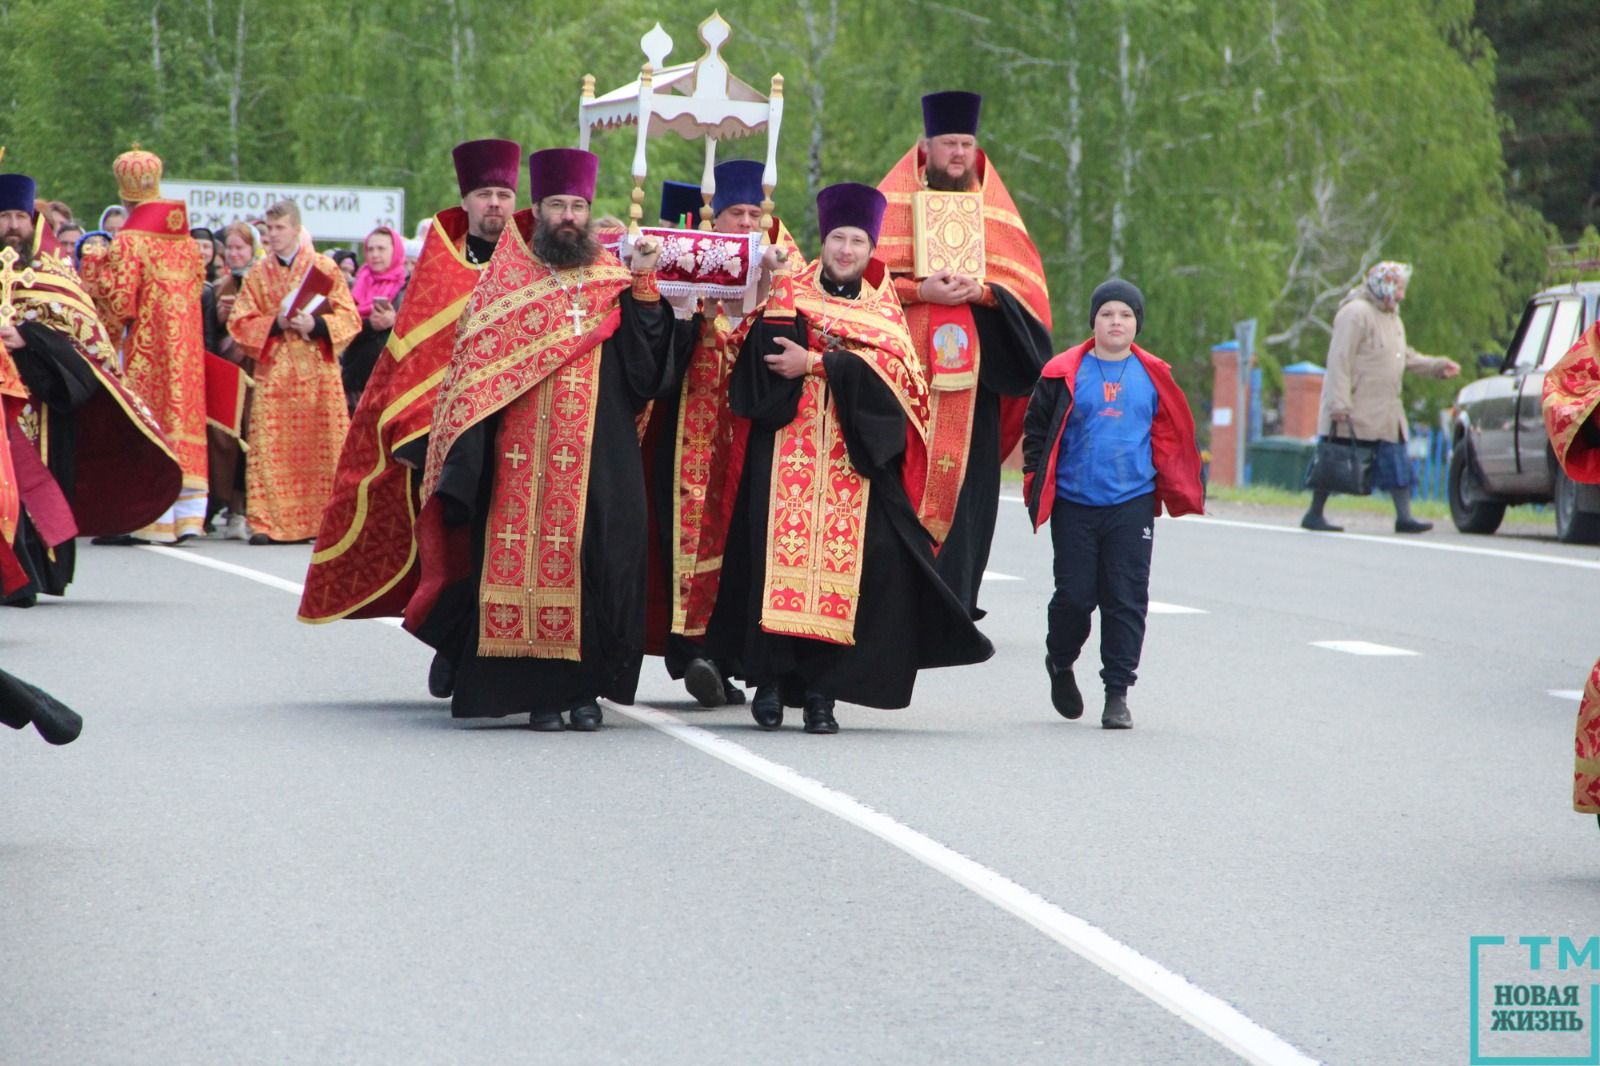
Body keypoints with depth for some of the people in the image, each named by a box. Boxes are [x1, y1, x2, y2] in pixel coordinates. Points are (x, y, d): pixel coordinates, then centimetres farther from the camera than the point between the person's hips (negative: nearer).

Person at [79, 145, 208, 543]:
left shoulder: (128, 241, -13)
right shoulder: (185, 237, 7)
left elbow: (118, 298, -17)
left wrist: (95, 264, -1)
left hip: (145, 346, -6)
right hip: (185, 343, 6)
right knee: (183, 413, 8)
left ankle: (156, 518, -5)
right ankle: (188, 513, 5)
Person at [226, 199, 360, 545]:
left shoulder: (324, 268, 5)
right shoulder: (258, 274, 10)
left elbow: (349, 318, 0)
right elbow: (240, 322, 5)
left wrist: (315, 325, -16)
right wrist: (276, 325, -12)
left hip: (317, 371, -1)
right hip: (273, 371, 1)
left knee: (322, 448, -2)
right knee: (270, 450, -6)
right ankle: (266, 523, -5)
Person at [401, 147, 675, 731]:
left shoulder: (614, 282, 11)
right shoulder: (504, 281, 10)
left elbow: (646, 365, -1)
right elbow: (473, 368, 6)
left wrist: (644, 285, -9)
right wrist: (466, 460, -2)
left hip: (599, 459, 1)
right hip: (521, 458, -1)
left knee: (594, 562, -3)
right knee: (524, 560, -5)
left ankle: (586, 687, 5)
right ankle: (539, 689, -1)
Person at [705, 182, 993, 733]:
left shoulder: (883, 308, 16)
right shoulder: (788, 295, 12)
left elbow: (893, 368, -3)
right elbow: (763, 357, -6)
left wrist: (815, 363, -10)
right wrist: (845, 359, -12)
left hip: (854, 457, 1)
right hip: (788, 453, -1)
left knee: (844, 558, -7)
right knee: (780, 550, -12)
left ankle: (821, 688, -5)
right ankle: (770, 681, -8)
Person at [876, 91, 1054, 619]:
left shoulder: (994, 211, 15)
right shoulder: (894, 201, 9)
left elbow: (1025, 285, 10)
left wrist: (982, 290, -10)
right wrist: (920, 290, -14)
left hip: (969, 370, 2)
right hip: (904, 365, -2)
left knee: (965, 477, -4)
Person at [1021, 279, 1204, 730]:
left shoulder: (1153, 377, 7)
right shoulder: (1064, 374, 1)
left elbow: (1171, 439, 16)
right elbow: (1036, 431, 6)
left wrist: (1173, 492, 13)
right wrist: (1038, 488, 0)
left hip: (1132, 505, 1)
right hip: (1074, 505, -1)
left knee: (1127, 600, -2)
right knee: (1075, 596, 1)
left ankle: (1118, 692, 4)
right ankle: (1060, 663, 29)